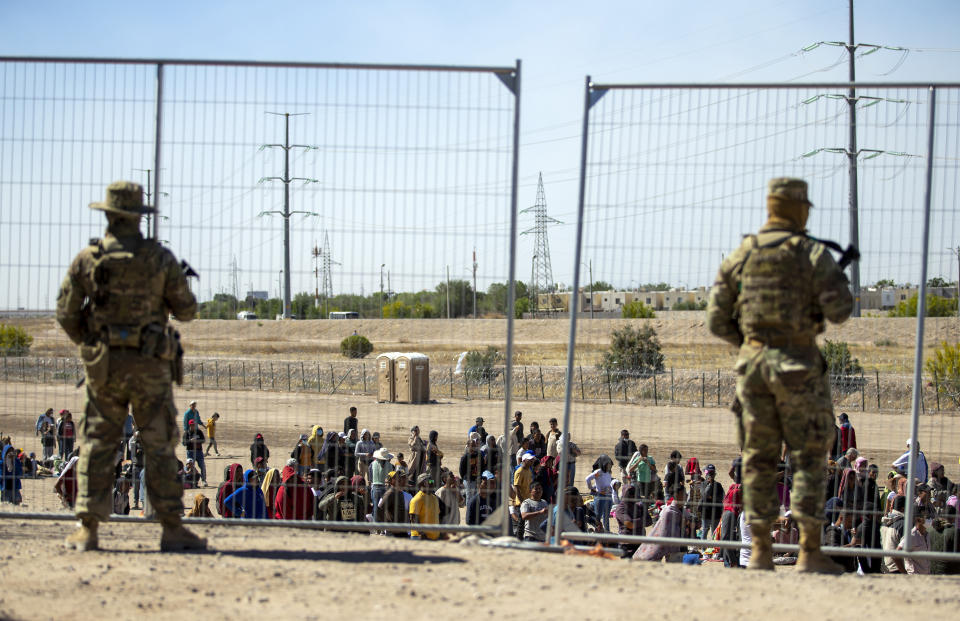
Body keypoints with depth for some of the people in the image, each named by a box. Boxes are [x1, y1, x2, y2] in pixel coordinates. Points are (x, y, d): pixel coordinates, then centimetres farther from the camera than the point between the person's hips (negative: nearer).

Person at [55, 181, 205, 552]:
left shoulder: (87, 259, -1)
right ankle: (172, 528, 2)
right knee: (159, 446, 3)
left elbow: (66, 315, 2)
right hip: (149, 366, -1)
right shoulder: (160, 259, -4)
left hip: (103, 365, 1)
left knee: (97, 444, 8)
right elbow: (187, 310, 1)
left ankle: (87, 528, 5)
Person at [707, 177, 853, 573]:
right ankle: (810, 551, -2)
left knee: (759, 458, 9)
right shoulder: (812, 254, -5)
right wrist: (837, 281, 10)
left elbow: (717, 320, 7)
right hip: (799, 365, -4)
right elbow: (839, 311, -10)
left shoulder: (739, 256, 7)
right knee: (809, 458, 2)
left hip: (753, 362, 4)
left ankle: (760, 551, 9)